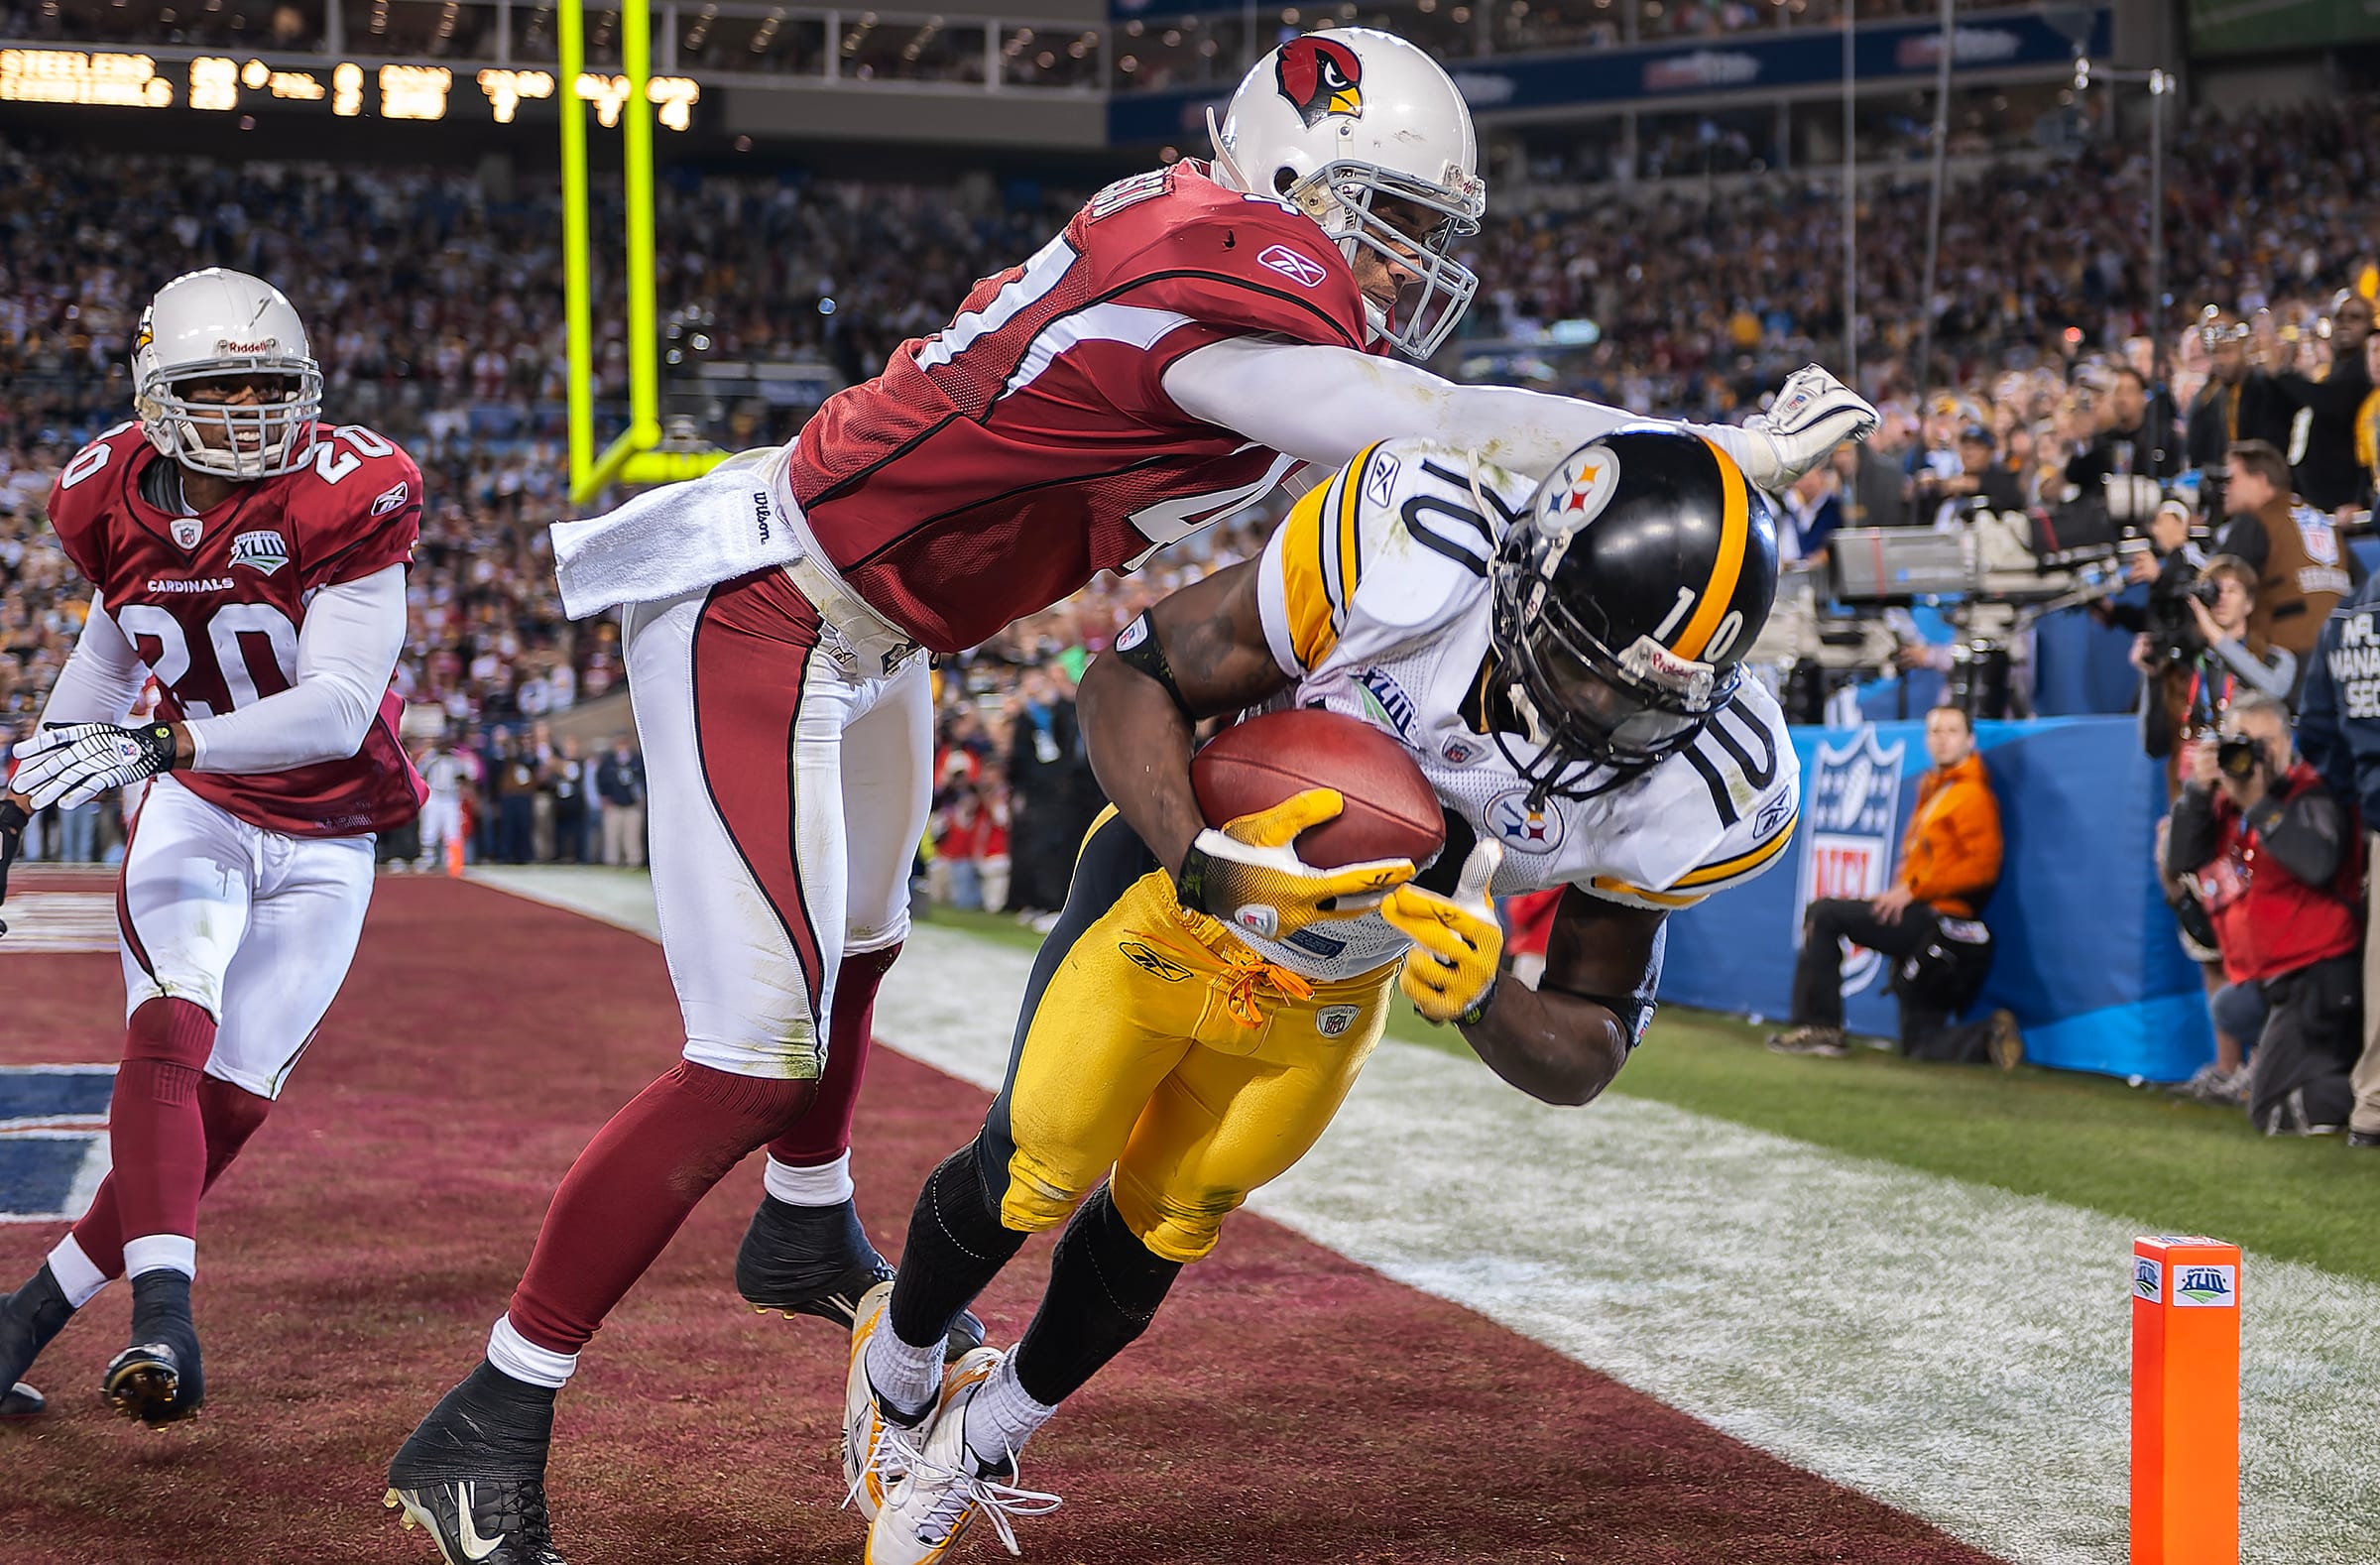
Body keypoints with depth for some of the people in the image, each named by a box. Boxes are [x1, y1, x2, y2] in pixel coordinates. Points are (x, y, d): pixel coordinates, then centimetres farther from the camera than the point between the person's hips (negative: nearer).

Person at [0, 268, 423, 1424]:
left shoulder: (345, 504, -20)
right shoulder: (119, 504, -6)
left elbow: (338, 710, -30)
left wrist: (157, 744, -39)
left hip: (323, 846, -1)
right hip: (194, 812, 2)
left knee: (227, 1103, -5)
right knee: (172, 1028, -25)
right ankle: (163, 1319, -38)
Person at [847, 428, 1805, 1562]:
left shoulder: (1685, 783, -28)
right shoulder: (1419, 548, -40)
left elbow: (1584, 1057, -16)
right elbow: (1130, 680, -28)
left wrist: (1478, 998, -39)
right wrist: (1206, 864, -45)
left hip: (1332, 991, 3)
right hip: (1171, 888, -3)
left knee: (1164, 1220, 18)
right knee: (1042, 1171, 9)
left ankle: (986, 1431, 46)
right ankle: (900, 1366, 42)